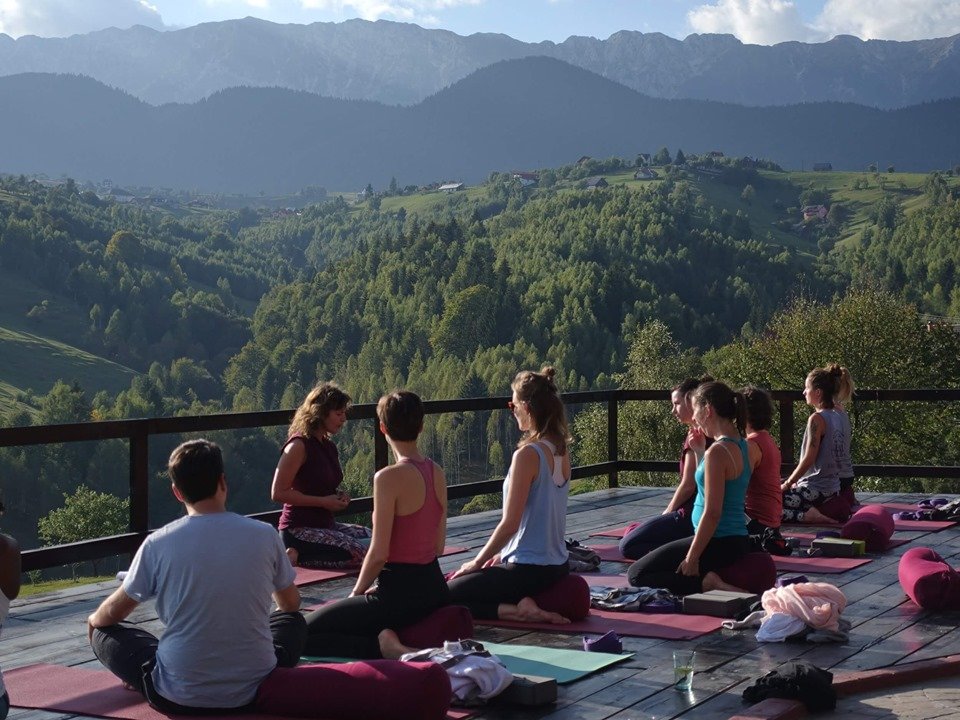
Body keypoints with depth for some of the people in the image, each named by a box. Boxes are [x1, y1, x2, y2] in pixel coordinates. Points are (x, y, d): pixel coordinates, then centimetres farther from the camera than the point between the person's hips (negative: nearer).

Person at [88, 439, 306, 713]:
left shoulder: (158, 543, -9)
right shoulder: (265, 535, -7)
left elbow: (112, 613, 7)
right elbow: (291, 604, 13)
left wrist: (92, 620, 32)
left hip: (180, 697, -1)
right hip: (255, 690, 1)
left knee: (104, 633, 22)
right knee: (293, 621, 30)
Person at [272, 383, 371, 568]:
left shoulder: (329, 446, 14)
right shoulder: (299, 445, -12)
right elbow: (278, 493, -17)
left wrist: (339, 497, 7)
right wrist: (324, 501, -16)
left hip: (326, 525, 10)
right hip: (299, 530, -10)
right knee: (364, 553, -24)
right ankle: (297, 555, -13)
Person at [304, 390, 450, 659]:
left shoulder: (389, 478, -19)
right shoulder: (437, 473, 4)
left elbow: (379, 553, -18)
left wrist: (357, 592, -1)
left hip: (400, 595, -9)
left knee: (303, 633, 2)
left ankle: (383, 645, -12)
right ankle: (389, 641, 10)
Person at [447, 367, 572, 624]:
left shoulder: (527, 455, -21)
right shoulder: (561, 451, 5)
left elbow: (510, 523, -20)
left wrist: (477, 562, -7)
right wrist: (503, 554, 17)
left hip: (529, 570, -9)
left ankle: (516, 610, -12)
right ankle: (521, 602, 11)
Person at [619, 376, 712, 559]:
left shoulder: (695, 436, -16)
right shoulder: (704, 433, 14)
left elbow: (688, 486, -17)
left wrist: (666, 515, -4)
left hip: (691, 515, -11)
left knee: (628, 546, -11)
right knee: (631, 532, 21)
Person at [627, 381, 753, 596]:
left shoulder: (718, 452, -20)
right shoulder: (742, 446, 8)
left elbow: (712, 514, -22)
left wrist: (691, 559, -17)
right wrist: (700, 452, 15)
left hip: (718, 544, -10)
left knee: (637, 574, -1)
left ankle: (707, 582, -14)